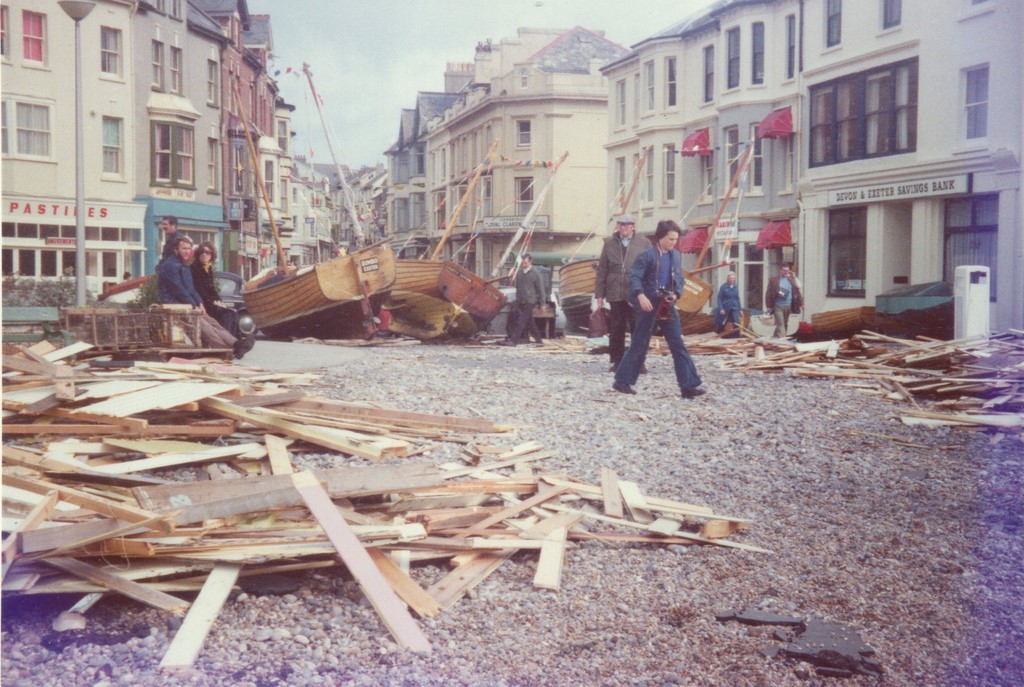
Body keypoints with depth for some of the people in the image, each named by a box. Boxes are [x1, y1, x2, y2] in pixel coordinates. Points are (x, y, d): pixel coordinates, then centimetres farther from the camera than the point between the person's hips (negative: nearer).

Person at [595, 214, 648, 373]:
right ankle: (617, 361, 14)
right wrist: (600, 294, 4)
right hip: (615, 293, 2)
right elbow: (602, 269, 10)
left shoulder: (643, 244, 5)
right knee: (616, 329, 6)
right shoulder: (609, 243, 11)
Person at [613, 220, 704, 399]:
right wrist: (641, 295, -31)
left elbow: (679, 278, 15)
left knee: (678, 345, 0)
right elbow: (634, 277, -15)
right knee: (639, 345, 3)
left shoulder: (676, 256, 9)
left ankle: (688, 385, 1)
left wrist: (676, 294, -5)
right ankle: (622, 381, 15)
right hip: (649, 305, -5)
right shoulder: (647, 255, -9)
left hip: (668, 306, 5)